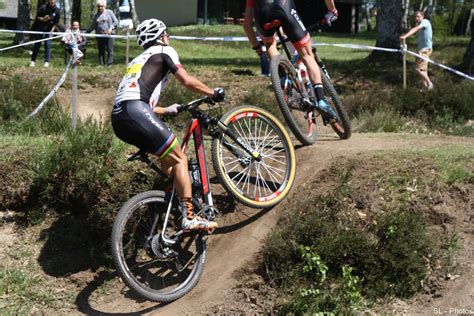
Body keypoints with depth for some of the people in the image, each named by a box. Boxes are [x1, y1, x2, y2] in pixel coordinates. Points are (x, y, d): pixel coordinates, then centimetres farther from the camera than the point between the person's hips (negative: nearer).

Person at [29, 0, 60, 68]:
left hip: (49, 30, 1)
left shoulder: (56, 10, -5)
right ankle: (33, 61, 9)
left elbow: (55, 23, 1)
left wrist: (51, 31, -7)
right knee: (37, 45, 2)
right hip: (39, 28, -1)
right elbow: (37, 18, -4)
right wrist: (42, 19, -24)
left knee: (48, 45, -5)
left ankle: (47, 62, 0)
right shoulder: (43, 7, -11)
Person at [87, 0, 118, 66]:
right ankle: (101, 64, 8)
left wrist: (111, 28, -13)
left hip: (109, 34, -4)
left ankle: (109, 64, -4)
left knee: (110, 50, -6)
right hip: (99, 35, 4)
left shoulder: (109, 12, 4)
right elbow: (93, 26, 21)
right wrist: (86, 32, 15)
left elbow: (116, 22, 2)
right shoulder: (96, 15, 15)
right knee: (101, 50, 4)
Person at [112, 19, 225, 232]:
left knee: (167, 156, 23)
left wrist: (167, 110, 49)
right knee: (179, 159, -1)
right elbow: (187, 81, 3)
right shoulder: (164, 51, 12)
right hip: (136, 113, -8)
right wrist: (213, 93, 17)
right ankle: (189, 218, -7)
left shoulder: (138, 61, 35)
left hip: (117, 119, 8)